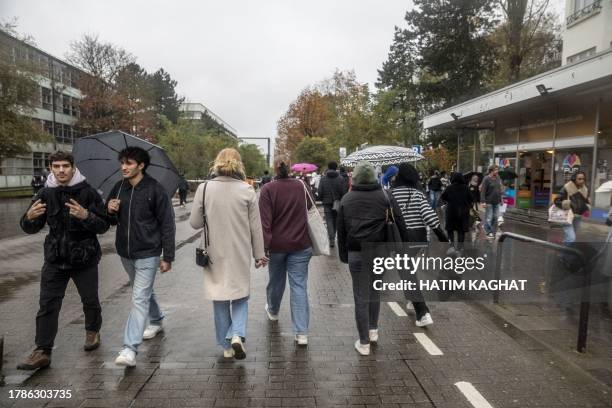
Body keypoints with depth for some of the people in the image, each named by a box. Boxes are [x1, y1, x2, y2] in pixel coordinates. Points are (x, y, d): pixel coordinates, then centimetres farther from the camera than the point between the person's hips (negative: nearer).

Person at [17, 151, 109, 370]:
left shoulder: (88, 192, -10)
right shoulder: (46, 194, 1)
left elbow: (103, 226, -13)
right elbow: (31, 229, 4)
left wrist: (86, 216, -32)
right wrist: (30, 218, -19)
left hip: (84, 258, -2)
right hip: (55, 259, 3)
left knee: (90, 301, 13)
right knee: (47, 305, 0)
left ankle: (92, 332, 38)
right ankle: (42, 352, 10)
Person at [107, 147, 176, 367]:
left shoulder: (155, 190, -13)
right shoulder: (118, 189, 3)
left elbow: (167, 225, -10)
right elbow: (109, 221, 14)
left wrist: (168, 256, -11)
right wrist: (110, 211, -11)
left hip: (147, 254, -6)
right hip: (125, 253, 6)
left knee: (139, 299, -7)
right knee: (145, 292, 23)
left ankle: (130, 349, -5)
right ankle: (156, 321, 46)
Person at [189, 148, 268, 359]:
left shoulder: (204, 188, -7)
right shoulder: (247, 190, -7)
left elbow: (195, 222, -2)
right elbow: (256, 227, -2)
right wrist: (259, 254, 8)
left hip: (215, 254, 1)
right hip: (240, 254, 0)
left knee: (220, 299, 15)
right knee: (240, 295, 17)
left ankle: (226, 346, 25)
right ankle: (238, 334, -3)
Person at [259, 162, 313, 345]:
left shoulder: (268, 189, -10)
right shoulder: (302, 186, 0)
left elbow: (265, 221, -15)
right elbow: (312, 211, 11)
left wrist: (264, 247, -13)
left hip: (277, 244, -1)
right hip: (301, 245, 1)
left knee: (276, 280, 21)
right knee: (299, 286, 2)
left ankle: (273, 311, 48)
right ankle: (301, 333, -1)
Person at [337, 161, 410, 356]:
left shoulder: (346, 199, 5)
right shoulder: (385, 196, 1)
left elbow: (341, 230, 7)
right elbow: (400, 225, -1)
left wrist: (343, 255, 13)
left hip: (356, 254, 0)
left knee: (361, 298, 6)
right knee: (375, 293, 21)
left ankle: (364, 343, 12)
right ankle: (373, 330, 32)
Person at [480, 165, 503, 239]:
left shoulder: (498, 178, 10)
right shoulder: (486, 179, -11)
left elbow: (499, 189, 18)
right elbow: (482, 191, -14)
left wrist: (501, 199, 17)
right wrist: (483, 201, -20)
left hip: (496, 202, 7)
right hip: (489, 202, -6)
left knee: (495, 217, 7)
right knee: (489, 217, -3)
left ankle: (493, 232, 16)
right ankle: (488, 232, 8)